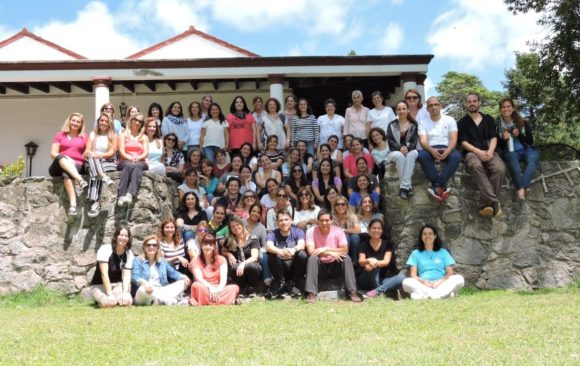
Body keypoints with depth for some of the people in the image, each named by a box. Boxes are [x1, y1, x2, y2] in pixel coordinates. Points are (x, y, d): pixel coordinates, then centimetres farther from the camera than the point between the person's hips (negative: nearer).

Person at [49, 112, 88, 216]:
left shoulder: (84, 138, 20)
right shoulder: (60, 135, 19)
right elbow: (53, 153, 7)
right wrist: (65, 158, -11)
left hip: (77, 166, -1)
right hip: (59, 166, 1)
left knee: (66, 174, -39)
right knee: (61, 157, -38)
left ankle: (73, 204, -58)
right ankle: (80, 180, -60)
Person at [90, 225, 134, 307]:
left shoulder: (129, 254, -4)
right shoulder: (105, 249, -16)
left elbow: (126, 276, -11)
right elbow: (104, 274, -23)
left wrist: (125, 293, -28)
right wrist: (110, 294, -30)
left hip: (117, 285, 3)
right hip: (100, 286, -3)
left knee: (127, 301, -28)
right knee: (109, 302, -34)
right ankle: (102, 300, 2)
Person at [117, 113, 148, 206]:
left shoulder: (144, 137, 21)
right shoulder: (123, 135, 17)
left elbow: (145, 153, 7)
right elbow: (122, 151, 2)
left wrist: (137, 158, -15)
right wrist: (130, 158, -18)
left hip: (140, 162, 1)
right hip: (125, 161, -1)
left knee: (137, 165, -37)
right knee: (128, 165, -38)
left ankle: (130, 194, -61)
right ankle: (121, 195, -56)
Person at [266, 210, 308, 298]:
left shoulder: (298, 232, 1)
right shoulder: (273, 234, 0)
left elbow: (301, 245, -21)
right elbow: (269, 246, -22)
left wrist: (294, 250, -46)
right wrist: (280, 252, -45)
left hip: (294, 267, 0)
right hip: (280, 269, 0)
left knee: (302, 254, -28)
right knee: (272, 255, -28)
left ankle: (293, 285, -9)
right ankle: (282, 284, -9)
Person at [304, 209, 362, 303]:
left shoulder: (338, 231, -8)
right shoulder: (311, 231, -11)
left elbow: (345, 249, -18)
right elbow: (311, 251, -22)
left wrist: (326, 249, -27)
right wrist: (330, 253, -32)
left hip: (335, 266, 1)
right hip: (320, 267, -1)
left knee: (346, 258, -25)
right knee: (313, 258, -31)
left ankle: (352, 292, -24)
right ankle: (311, 293, -32)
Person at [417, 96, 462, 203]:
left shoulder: (449, 120, 9)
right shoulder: (423, 122, 10)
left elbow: (453, 140, -2)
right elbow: (423, 141, -4)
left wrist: (447, 152, -25)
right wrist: (432, 150, -27)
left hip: (447, 149, 0)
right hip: (431, 150, 0)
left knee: (456, 156, -34)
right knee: (422, 155, -35)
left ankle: (437, 185, -35)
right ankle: (442, 186, -32)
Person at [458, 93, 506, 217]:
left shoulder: (488, 119, 21)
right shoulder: (462, 122, 15)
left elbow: (493, 138, 11)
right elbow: (464, 142, 4)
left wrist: (490, 152, -11)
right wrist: (478, 151, -15)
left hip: (488, 152, 2)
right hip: (471, 153, -2)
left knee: (500, 168, -33)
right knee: (476, 166, -40)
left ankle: (485, 204, -31)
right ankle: (493, 202, -47)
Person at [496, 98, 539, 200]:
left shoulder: (523, 122, 5)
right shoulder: (498, 125, 6)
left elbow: (531, 141, 5)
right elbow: (498, 146, 9)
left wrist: (519, 135, -13)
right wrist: (503, 139, -13)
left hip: (526, 149, 1)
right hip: (510, 152, -1)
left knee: (533, 159, -34)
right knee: (512, 158, -38)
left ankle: (521, 188, -51)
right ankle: (524, 188, -51)